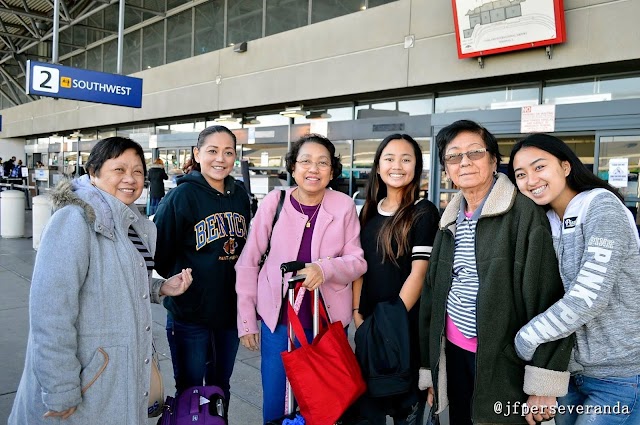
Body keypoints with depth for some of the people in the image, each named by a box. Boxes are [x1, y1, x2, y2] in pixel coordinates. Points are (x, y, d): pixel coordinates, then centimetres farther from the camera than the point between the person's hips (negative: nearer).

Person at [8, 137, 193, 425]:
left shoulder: (131, 224, 6)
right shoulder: (75, 219, -20)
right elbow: (50, 313, -24)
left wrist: (161, 288, 0)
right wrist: (60, 393, -23)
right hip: (86, 380, -8)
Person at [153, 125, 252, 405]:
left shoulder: (239, 195, 3)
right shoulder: (182, 196, -14)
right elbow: (160, 251, -11)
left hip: (231, 309, 5)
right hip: (190, 314, -5)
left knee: (221, 387, 21)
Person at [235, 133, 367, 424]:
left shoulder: (344, 206, -7)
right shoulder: (273, 202, -7)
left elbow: (358, 262, -3)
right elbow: (248, 262, 0)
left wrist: (324, 268, -24)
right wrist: (246, 320, 1)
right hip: (278, 319, 0)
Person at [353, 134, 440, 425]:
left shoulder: (424, 212, -10)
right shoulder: (369, 210, 7)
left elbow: (418, 273, -14)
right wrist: (357, 312, 0)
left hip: (406, 324, -5)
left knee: (406, 402, 11)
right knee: (366, 397, 15)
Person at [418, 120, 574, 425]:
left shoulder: (524, 212, -10)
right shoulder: (450, 220, 8)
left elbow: (547, 297, -15)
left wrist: (544, 383, -19)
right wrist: (429, 369, 13)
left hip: (504, 361, -5)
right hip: (454, 353, 6)